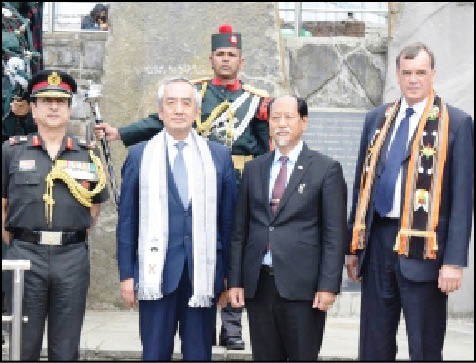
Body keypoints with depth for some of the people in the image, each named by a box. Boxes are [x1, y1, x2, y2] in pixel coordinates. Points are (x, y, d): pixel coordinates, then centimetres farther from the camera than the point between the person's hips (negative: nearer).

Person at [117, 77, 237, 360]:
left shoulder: (220, 155, 7)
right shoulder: (139, 155, 6)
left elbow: (229, 218, 8)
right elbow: (127, 218, 6)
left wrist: (229, 274, 6)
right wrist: (127, 274, 1)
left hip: (204, 272, 1)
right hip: (156, 272, -1)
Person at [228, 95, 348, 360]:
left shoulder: (326, 169, 0)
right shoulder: (254, 169, 12)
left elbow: (335, 233, -4)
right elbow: (240, 229, 12)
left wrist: (329, 286, -11)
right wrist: (235, 280, 6)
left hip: (302, 286, -4)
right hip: (258, 284, 4)